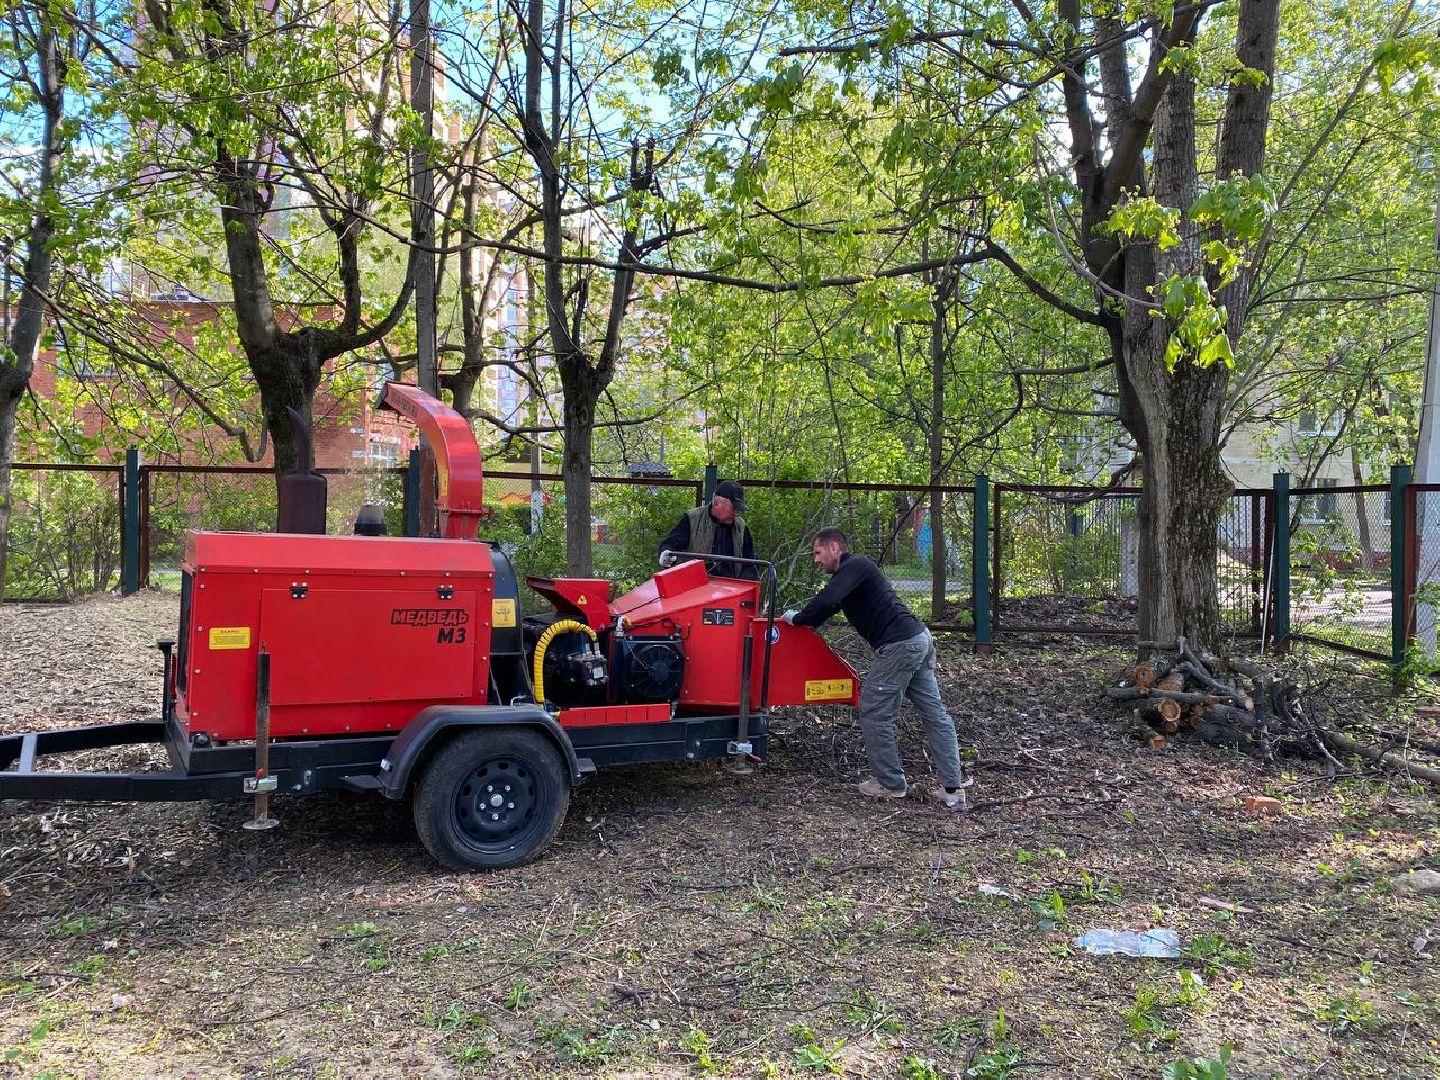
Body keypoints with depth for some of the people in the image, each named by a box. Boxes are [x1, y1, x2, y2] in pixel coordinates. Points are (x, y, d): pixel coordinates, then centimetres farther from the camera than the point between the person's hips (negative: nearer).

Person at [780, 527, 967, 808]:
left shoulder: (854, 566, -7)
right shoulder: (855, 570, 24)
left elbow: (825, 602, -22)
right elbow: (830, 605, 29)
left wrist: (796, 618, -8)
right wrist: (801, 618, 21)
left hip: (899, 646, -10)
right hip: (920, 638, 10)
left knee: (874, 714, 2)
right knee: (935, 714, 8)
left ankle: (891, 784, 11)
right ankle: (952, 790, 11)